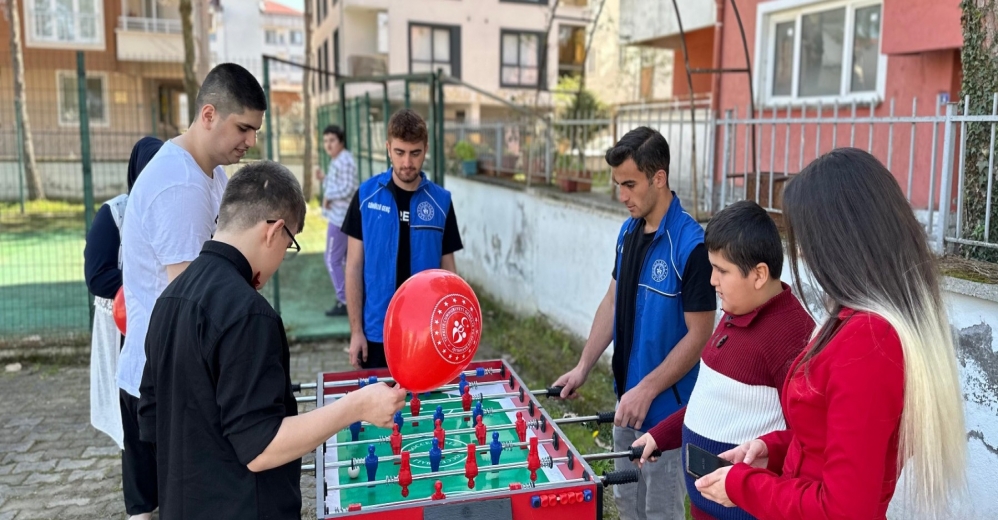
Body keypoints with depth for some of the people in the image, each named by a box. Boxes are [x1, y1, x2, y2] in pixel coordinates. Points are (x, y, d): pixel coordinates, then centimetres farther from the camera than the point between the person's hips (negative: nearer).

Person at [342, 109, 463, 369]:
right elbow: (355, 266, -2)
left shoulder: (441, 201, -2)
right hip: (377, 331, 0)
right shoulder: (366, 195, -4)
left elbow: (447, 269, 3)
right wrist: (356, 330, -4)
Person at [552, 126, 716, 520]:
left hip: (666, 405, -7)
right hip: (628, 397, 7)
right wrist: (584, 366, 5)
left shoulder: (690, 244, -21)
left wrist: (647, 390, -20)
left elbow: (699, 335, -19)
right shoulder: (628, 232, 2)